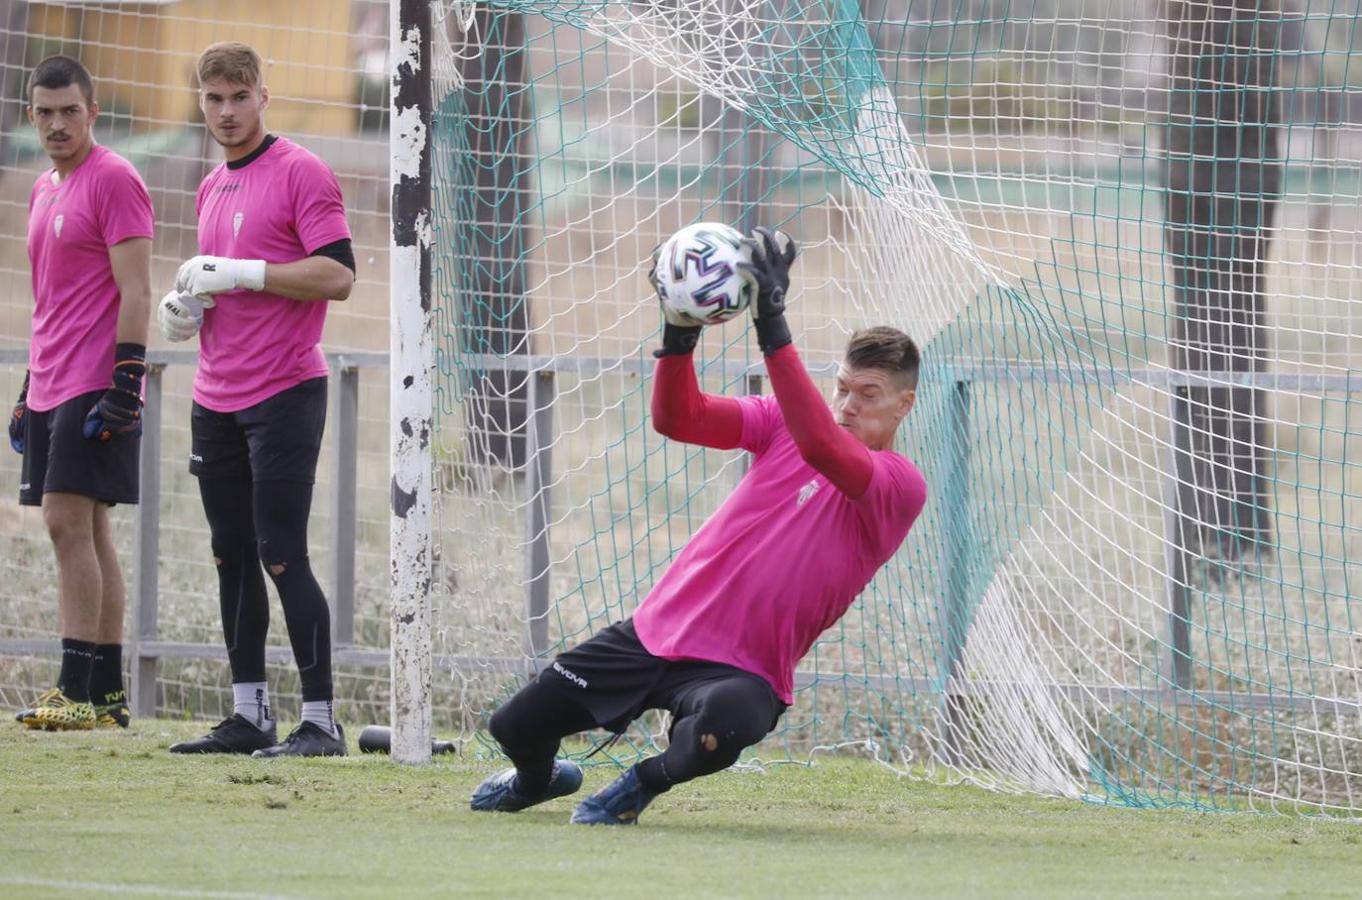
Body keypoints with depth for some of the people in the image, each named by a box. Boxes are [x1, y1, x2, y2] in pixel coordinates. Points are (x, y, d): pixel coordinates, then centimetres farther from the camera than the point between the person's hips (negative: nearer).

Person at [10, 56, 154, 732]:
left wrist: (125, 383, -20)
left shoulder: (114, 180, -8)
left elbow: (135, 293, -13)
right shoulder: (45, 190, 19)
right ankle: (106, 694, 9)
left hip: (96, 391, -9)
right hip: (51, 390, 9)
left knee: (70, 523, -14)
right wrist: (29, 391, 23)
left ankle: (79, 690, -16)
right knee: (84, 531, 7)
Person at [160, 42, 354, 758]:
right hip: (216, 398, 8)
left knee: (281, 556, -11)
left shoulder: (300, 173, -8)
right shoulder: (212, 189, 18)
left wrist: (241, 273, -18)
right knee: (233, 556, 9)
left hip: (284, 395, -8)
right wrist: (185, 308, 7)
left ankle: (320, 721, -7)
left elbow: (337, 275, -16)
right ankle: (248, 718, 14)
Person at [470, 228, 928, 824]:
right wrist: (679, 332, -24)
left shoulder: (901, 487, -12)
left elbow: (821, 446, -31)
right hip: (657, 629, 5)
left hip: (742, 670, -5)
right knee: (516, 727, 4)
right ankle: (540, 779, 43)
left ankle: (646, 781, -5)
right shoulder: (786, 420, 5)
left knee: (722, 726, -40)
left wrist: (773, 327, -37)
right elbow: (677, 418, -6)